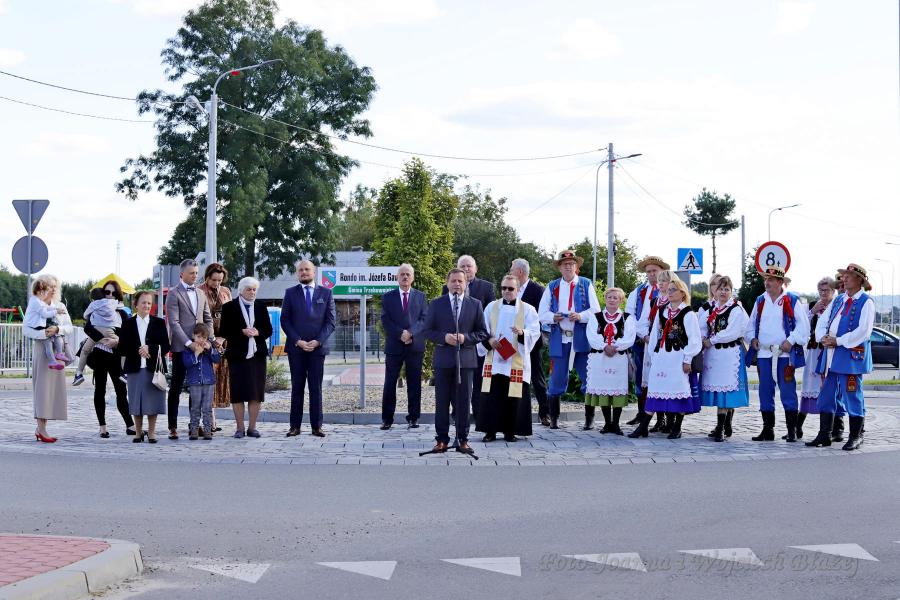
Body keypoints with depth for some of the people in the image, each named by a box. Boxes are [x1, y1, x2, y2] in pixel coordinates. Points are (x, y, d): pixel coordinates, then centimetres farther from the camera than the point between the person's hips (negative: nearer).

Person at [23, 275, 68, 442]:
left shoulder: (60, 306, 14)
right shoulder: (35, 305, 0)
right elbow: (26, 329, -8)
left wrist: (57, 329, -17)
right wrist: (43, 333, -23)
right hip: (41, 349, -5)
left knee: (54, 387, 3)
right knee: (43, 386, -9)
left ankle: (41, 428, 9)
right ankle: (41, 429, -9)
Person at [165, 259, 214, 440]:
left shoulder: (201, 294, 16)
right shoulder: (174, 293, -3)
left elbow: (208, 319, 18)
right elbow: (173, 322, -11)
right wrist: (188, 343, -18)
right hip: (181, 347, -5)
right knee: (176, 388, 0)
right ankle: (173, 427, 4)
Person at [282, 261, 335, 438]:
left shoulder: (326, 293, 8)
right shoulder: (290, 293, 8)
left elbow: (330, 322, 3)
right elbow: (285, 320, 3)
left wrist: (317, 341, -9)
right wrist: (298, 341, -9)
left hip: (318, 347, 0)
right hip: (296, 348, 0)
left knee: (316, 388, 1)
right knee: (297, 387, 3)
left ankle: (316, 426, 4)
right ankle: (295, 426, 5)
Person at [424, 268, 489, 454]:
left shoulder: (475, 304, 7)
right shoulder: (436, 304, 6)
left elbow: (482, 332, 6)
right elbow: (427, 331, 4)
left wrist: (465, 338, -10)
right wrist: (444, 337, -13)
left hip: (466, 359, 0)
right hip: (443, 359, 0)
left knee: (463, 401, 3)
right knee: (442, 401, 2)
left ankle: (463, 439, 10)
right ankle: (441, 440, 8)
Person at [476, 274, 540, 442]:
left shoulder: (528, 310, 6)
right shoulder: (491, 307, 12)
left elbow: (535, 332, -4)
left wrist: (522, 333, -24)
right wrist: (488, 340, -10)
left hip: (516, 361, -2)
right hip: (494, 360, 2)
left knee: (513, 397, -2)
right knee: (491, 396, -3)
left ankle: (510, 431, 7)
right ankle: (490, 430, 3)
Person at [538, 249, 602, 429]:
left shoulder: (586, 285, 8)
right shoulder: (552, 287, 13)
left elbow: (595, 310, 3)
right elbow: (542, 313, 10)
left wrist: (581, 316, -15)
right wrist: (553, 317, -10)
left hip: (582, 339, -1)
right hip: (559, 339, 1)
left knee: (588, 378, -3)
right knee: (557, 380, 0)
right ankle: (554, 418, 9)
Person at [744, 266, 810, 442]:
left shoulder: (792, 300, -1)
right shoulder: (760, 301, 14)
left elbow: (803, 325, -4)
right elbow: (751, 324, 22)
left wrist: (791, 341, -14)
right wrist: (753, 338, 5)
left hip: (785, 354, -5)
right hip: (763, 354, 5)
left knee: (788, 392, -4)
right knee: (765, 393, 6)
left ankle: (792, 431, 2)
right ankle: (768, 430, 13)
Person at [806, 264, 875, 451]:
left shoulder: (866, 302, -5)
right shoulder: (839, 300, 18)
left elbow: (863, 331, -15)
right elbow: (823, 323, 17)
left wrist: (837, 341, -16)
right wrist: (823, 337, -4)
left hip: (852, 354, -7)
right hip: (831, 354, 7)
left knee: (851, 396, -2)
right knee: (826, 396, 8)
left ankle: (856, 437, 8)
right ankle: (824, 435, 16)